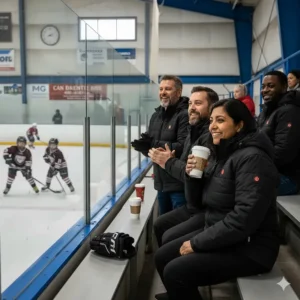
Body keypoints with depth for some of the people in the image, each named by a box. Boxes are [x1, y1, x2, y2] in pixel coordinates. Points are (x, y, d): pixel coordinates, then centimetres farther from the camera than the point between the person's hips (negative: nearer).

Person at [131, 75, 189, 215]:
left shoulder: (185, 115, -15)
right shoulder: (156, 115, 11)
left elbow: (183, 147, -25)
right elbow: (150, 148, 13)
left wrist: (157, 144, -27)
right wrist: (144, 145, -9)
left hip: (179, 183, -8)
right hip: (161, 182, 8)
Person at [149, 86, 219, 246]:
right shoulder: (193, 132, 11)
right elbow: (185, 165, 14)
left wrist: (169, 162, -19)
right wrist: (166, 160, -6)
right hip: (192, 205, 10)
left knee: (170, 238, -15)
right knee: (159, 225, 18)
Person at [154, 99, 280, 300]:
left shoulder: (252, 158, -21)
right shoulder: (219, 155, 6)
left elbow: (244, 219, -26)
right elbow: (196, 199, 12)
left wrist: (197, 242, -18)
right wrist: (192, 174, -9)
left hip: (249, 247, -8)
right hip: (220, 235, 8)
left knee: (175, 271, -19)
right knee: (163, 257, 7)